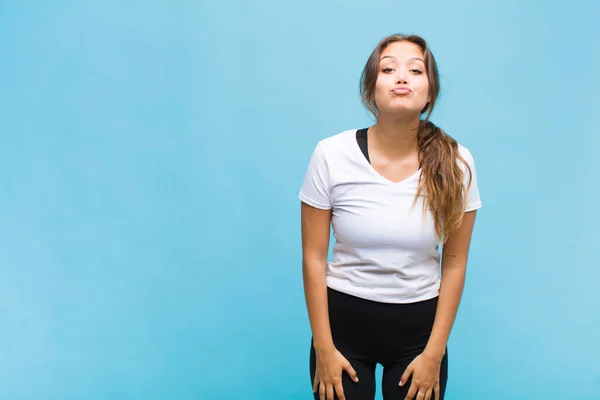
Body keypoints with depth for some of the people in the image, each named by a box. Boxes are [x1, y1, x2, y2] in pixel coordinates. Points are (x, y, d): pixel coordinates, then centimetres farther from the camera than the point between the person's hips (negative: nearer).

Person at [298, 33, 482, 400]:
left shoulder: (455, 162, -11)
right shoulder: (331, 155, -14)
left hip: (419, 326, 1)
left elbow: (454, 263, -4)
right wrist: (323, 348, -6)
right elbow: (314, 258, -8)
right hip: (343, 320, 0)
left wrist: (434, 353, -3)